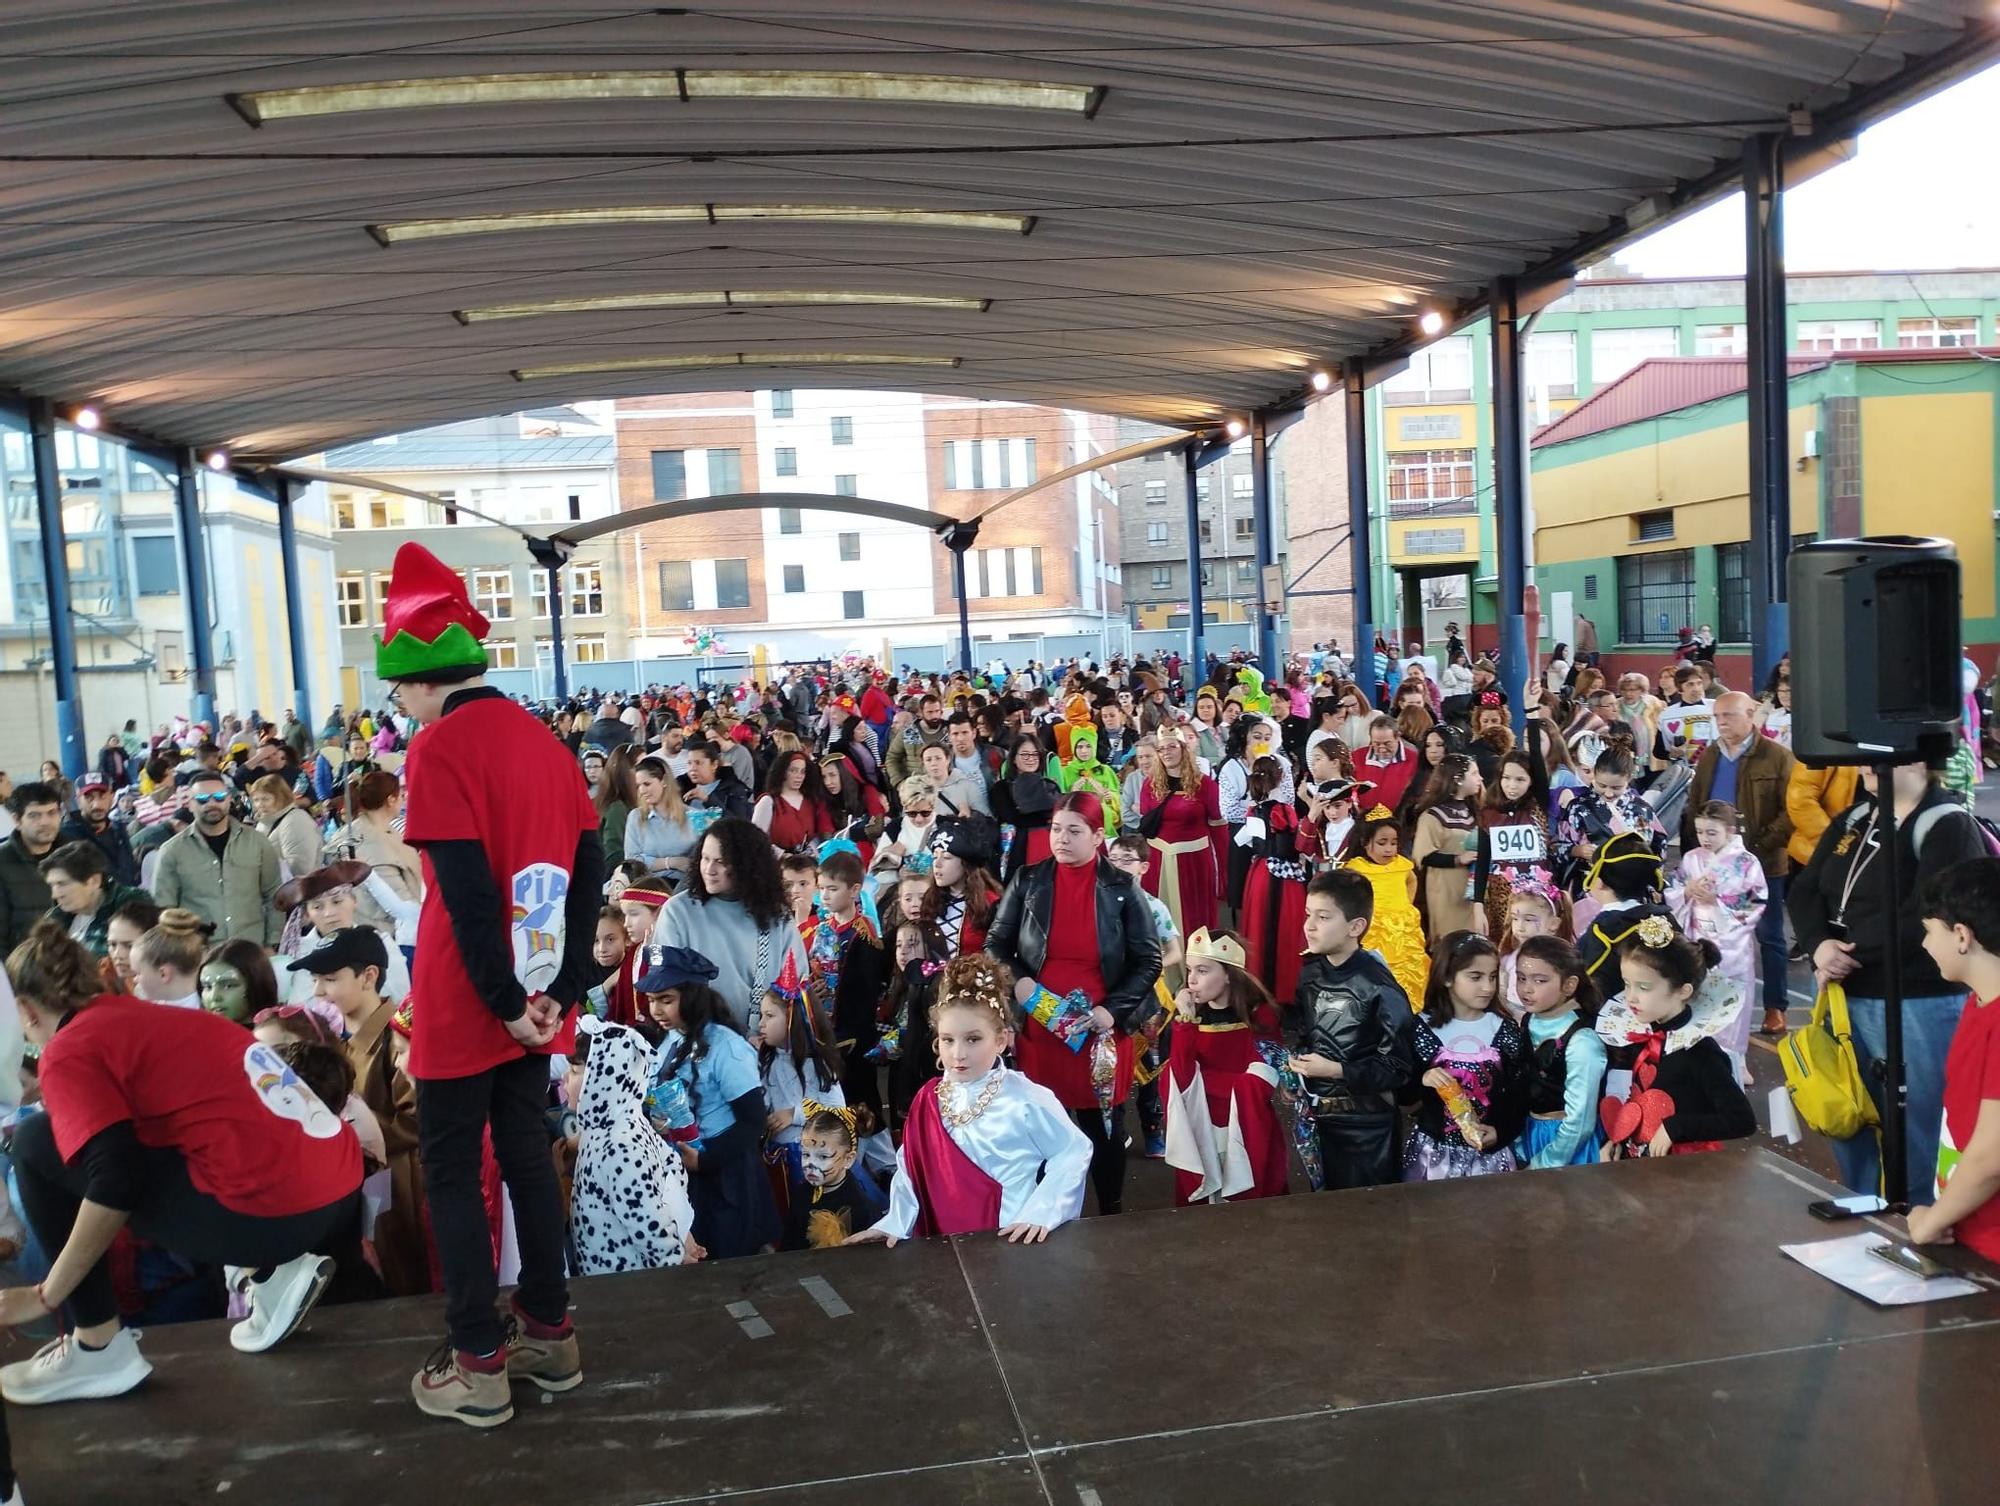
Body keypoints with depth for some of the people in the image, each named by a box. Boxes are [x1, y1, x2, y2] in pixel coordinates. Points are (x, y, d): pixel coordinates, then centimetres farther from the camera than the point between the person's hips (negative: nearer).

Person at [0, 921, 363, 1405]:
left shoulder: (69, 1050, 2)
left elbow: (117, 1180, -11)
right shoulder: (153, 1018, 25)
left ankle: (98, 1348, 9)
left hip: (270, 1209, -8)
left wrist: (45, 1295, 1)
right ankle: (271, 1274, 19)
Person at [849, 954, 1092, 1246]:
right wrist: (895, 1223, -5)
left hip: (1011, 1241, -2)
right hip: (943, 1243, 2)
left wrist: (1038, 1213, -11)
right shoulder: (928, 1101, 3)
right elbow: (912, 1168, 6)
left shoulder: (1026, 1100, -11)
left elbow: (1074, 1151, -5)